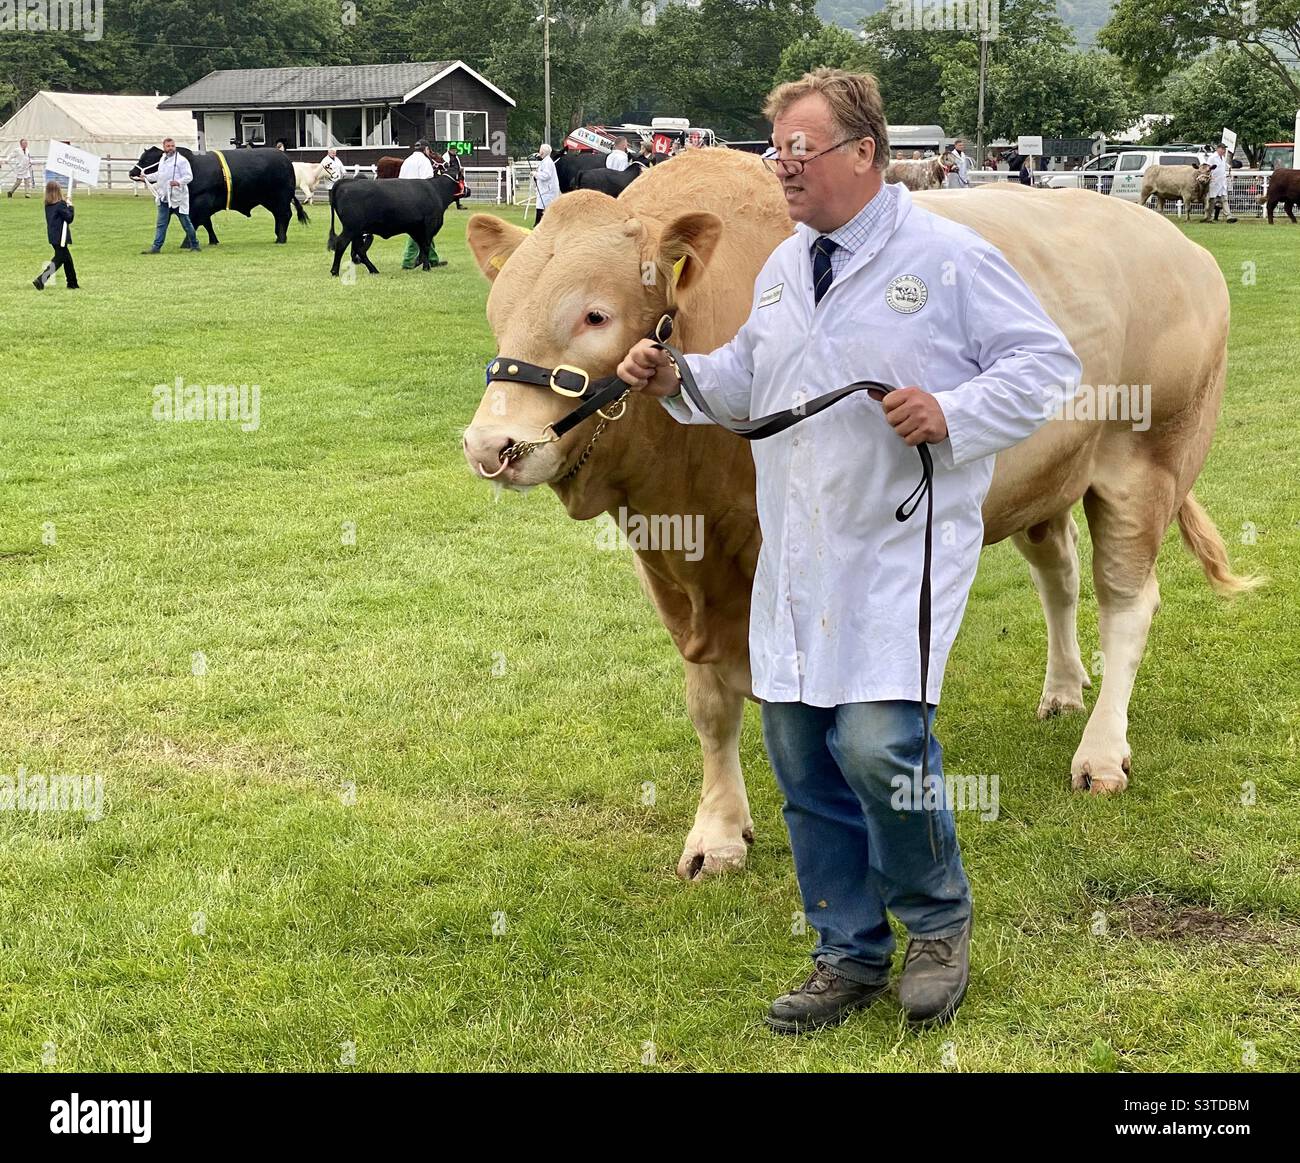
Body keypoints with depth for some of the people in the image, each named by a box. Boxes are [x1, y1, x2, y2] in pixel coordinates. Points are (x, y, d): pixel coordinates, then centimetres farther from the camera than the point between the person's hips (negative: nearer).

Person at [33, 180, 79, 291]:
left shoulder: (48, 205, 7)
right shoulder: (60, 205, -17)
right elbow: (69, 218, -14)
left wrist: (67, 206, 6)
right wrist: (70, 207, -2)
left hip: (53, 236, 8)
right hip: (60, 237, -8)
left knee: (67, 258, 17)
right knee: (58, 260, -3)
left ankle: (73, 284, 23)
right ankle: (40, 280, -14)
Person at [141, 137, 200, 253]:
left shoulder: (181, 160, -9)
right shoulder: (162, 159, 14)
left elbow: (189, 176, -15)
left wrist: (179, 182, -30)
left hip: (178, 197, -6)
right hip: (164, 198, 6)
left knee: (186, 223, 2)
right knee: (161, 224, 5)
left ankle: (194, 247, 13)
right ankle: (156, 247, 7)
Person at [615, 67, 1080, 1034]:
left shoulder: (946, 256, -6)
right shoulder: (783, 268, 15)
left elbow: (1046, 362, -6)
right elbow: (749, 380, 27)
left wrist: (951, 416, -20)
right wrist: (678, 379, 8)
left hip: (902, 549, -7)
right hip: (797, 557, 7)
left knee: (877, 743, -19)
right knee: (801, 755, 8)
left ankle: (938, 925, 9)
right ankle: (851, 956, 24)